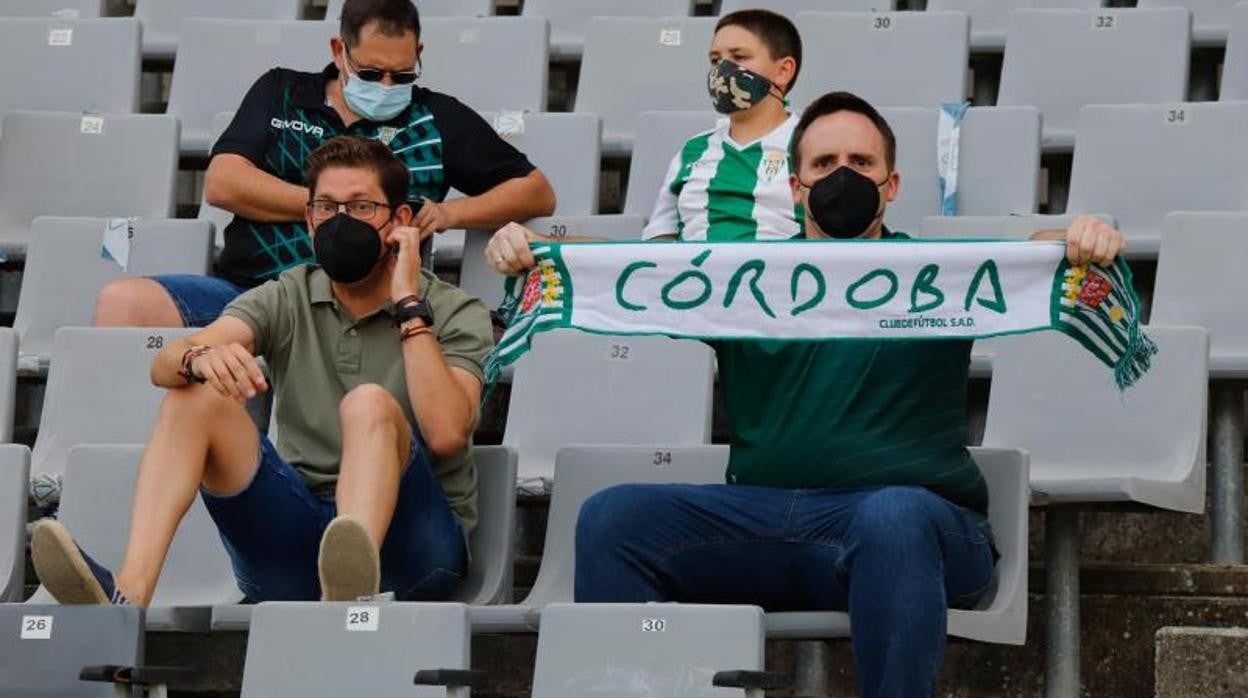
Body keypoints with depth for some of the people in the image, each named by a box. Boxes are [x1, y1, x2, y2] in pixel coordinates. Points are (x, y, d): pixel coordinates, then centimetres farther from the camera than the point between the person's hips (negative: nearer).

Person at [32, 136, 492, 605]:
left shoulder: (455, 314, 3)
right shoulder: (286, 300, 12)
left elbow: (446, 433, -18)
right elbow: (165, 366, -6)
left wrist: (409, 305, -13)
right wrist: (199, 358, -31)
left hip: (411, 541, -3)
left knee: (369, 403, -29)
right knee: (196, 394, -14)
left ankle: (349, 592, -58)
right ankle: (128, 594, -37)